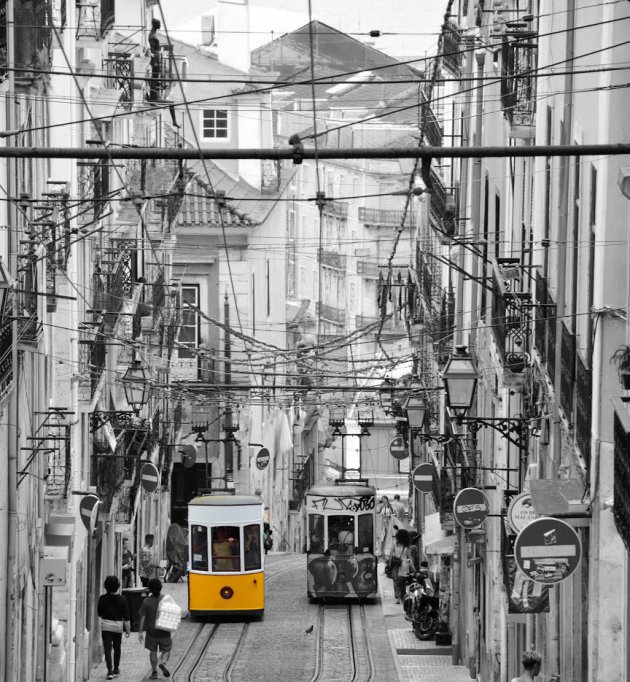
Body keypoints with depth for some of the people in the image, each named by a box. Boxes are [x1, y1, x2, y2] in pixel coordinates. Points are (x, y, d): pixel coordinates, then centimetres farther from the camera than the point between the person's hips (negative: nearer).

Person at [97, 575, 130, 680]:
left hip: (105, 625, -1)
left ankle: (110, 670, -15)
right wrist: (128, 629, 1)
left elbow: (99, 613, 5)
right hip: (118, 626, 1)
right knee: (117, 648, 20)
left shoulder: (102, 598, -9)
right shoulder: (122, 600, -9)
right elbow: (126, 616, -6)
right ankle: (116, 669, 31)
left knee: (107, 649, -2)